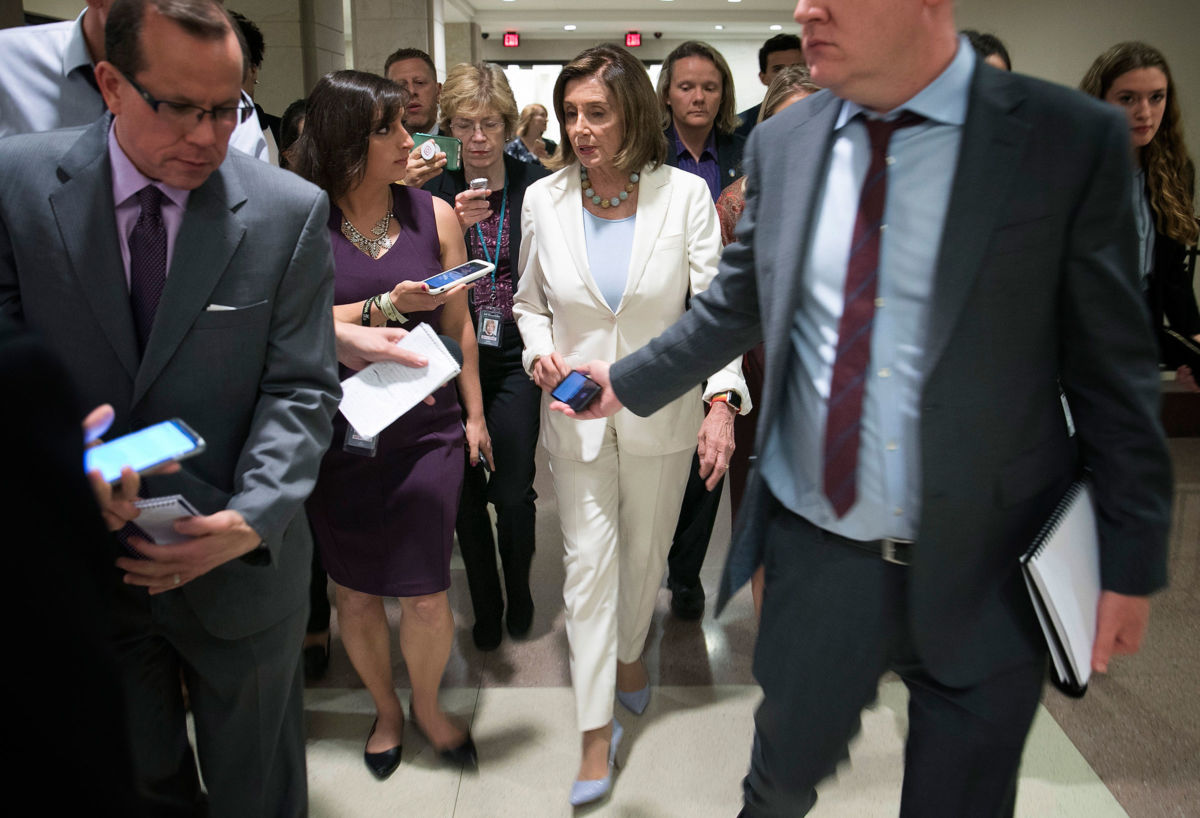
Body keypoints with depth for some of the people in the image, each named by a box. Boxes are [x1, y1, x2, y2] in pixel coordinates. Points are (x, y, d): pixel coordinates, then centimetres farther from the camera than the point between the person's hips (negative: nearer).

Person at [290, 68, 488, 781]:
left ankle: (427, 702, 31)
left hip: (424, 428, 1)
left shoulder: (433, 214, 3)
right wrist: (383, 307, -19)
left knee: (426, 595, -1)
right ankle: (386, 707, 39)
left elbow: (458, 323, 9)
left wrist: (474, 414, 11)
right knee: (353, 590, 12)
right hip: (337, 434, 0)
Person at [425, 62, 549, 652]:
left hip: (515, 359, -1)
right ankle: (485, 604, 32)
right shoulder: (434, 193, 0)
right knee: (467, 491, 10)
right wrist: (454, 226, -18)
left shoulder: (535, 184, -3)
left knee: (513, 489, 2)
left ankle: (518, 592, 31)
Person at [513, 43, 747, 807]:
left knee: (646, 552, 17)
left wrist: (722, 400, -23)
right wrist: (540, 347, -12)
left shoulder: (686, 195, -9)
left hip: (662, 411, 0)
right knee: (588, 562, 2)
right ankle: (597, 728, 15)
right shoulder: (543, 201, -3)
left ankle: (629, 651, 47)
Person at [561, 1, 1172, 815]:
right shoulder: (782, 143, 0)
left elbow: (1113, 371, -6)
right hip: (814, 552, 3)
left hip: (982, 571, -2)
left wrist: (1131, 560, -3)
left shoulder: (1073, 141, -10)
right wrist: (627, 382, 12)